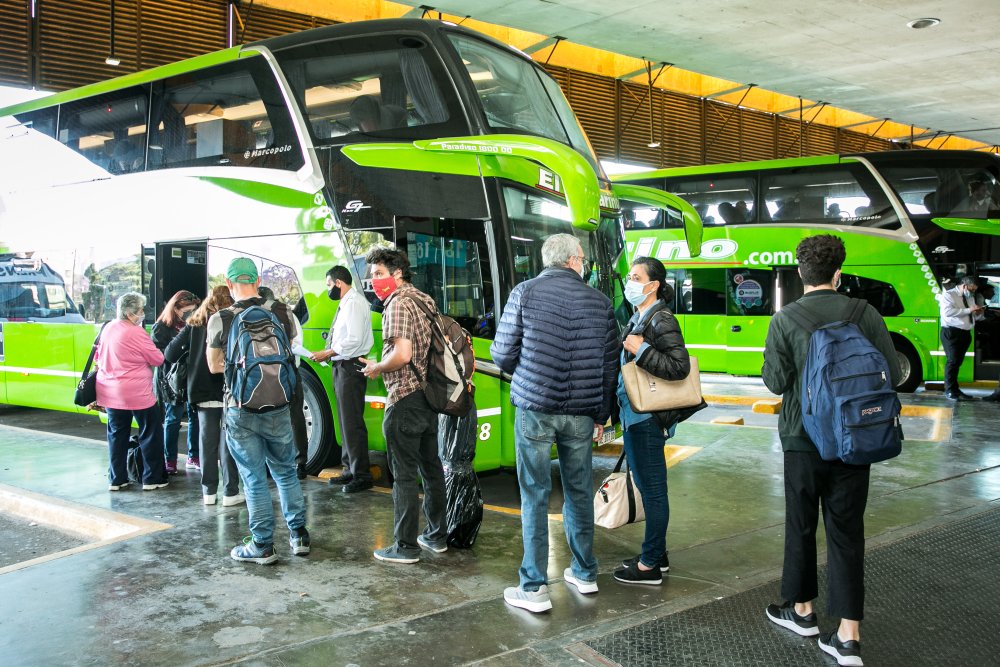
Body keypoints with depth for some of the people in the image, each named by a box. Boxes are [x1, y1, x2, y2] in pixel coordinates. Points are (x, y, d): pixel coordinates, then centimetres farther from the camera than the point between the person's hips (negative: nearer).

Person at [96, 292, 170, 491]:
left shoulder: (108, 329, 6)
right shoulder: (136, 333, -17)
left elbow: (98, 357, 17)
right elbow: (158, 359, -10)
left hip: (110, 393, 7)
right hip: (138, 394, -7)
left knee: (117, 435, 15)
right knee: (151, 434, 6)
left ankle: (117, 479, 18)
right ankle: (152, 479, 9)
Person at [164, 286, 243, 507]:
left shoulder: (195, 323, 4)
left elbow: (170, 354, 1)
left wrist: (189, 360, 17)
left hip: (203, 392, 3)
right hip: (228, 392, -3)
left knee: (207, 442, 11)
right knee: (228, 443, 3)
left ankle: (209, 491, 16)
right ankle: (230, 493, 6)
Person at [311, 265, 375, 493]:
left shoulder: (354, 302, -13)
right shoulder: (346, 303, 16)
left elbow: (354, 340, -21)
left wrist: (328, 353, -15)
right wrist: (330, 354, 5)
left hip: (350, 367, -10)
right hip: (342, 367, 10)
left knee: (352, 423, -7)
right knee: (346, 420, 15)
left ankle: (362, 475, -3)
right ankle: (350, 469, 24)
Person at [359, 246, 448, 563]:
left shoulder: (398, 304, -15)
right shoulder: (425, 299, 13)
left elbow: (401, 354, -26)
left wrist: (375, 368, -8)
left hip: (405, 399, -9)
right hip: (429, 395, 9)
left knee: (404, 475, -2)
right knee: (431, 466, 17)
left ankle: (406, 546, 5)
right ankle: (437, 536, 27)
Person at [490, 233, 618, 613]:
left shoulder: (526, 292, -3)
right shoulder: (599, 301, 5)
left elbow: (502, 355, -5)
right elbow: (610, 364, 8)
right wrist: (602, 414, 18)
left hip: (535, 410, -3)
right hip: (581, 414, 3)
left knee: (535, 494, 3)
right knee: (579, 492, 15)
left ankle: (534, 588, 5)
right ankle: (584, 573, 28)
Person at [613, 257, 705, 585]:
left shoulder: (661, 321, -14)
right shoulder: (637, 319, 14)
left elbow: (680, 367, -22)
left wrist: (641, 351, -23)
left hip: (648, 418, -10)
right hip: (633, 414, 10)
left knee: (652, 488, -1)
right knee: (646, 485, 17)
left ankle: (650, 565, 9)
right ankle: (657, 554, 30)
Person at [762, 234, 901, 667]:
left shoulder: (785, 320, -10)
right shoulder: (865, 314, -4)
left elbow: (775, 381, -10)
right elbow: (892, 374, -2)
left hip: (804, 438, -1)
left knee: (801, 525, 15)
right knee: (846, 531, 6)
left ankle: (801, 610, 30)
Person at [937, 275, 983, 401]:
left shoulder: (970, 298, 19)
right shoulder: (949, 295, -4)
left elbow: (975, 317, 26)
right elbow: (947, 311, -21)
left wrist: (979, 313, 1)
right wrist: (969, 310, -20)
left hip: (965, 333, 7)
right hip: (951, 332, -7)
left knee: (958, 361, 9)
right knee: (953, 361, -9)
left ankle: (953, 389, 14)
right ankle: (951, 390, -3)